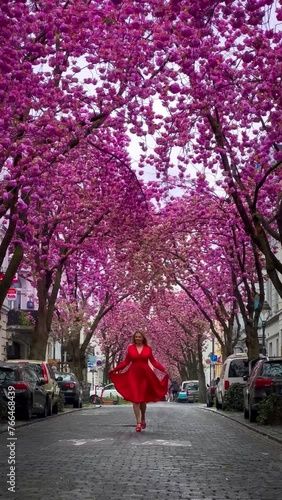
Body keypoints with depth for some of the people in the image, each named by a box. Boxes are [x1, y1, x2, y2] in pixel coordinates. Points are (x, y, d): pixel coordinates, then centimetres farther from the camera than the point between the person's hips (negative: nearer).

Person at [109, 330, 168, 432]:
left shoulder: (148, 348, 3)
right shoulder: (130, 348, 4)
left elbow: (153, 361, 5)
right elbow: (126, 362, 7)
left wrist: (163, 369, -5)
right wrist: (115, 369, 0)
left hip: (145, 375, 0)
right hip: (133, 375, 0)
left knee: (143, 399, 4)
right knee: (135, 399, -5)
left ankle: (143, 419, 28)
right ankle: (138, 423, -3)